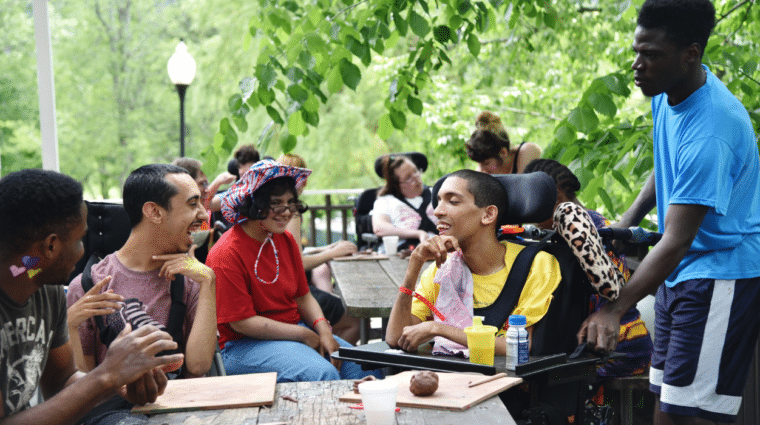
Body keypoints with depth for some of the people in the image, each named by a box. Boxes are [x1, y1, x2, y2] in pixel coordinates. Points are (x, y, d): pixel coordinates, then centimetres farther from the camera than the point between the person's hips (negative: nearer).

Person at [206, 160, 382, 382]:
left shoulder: (286, 240, 7)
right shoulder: (227, 254, -18)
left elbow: (303, 296, 12)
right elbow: (241, 321, -17)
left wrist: (324, 331, -9)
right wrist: (304, 335, -16)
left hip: (295, 329, 7)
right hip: (246, 344, -7)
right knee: (323, 374, -29)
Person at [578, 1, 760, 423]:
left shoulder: (711, 129, -27)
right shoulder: (668, 93, 2)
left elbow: (676, 241, -31)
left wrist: (615, 310, -36)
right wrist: (625, 224, 9)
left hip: (722, 273, -9)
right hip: (681, 274, 9)